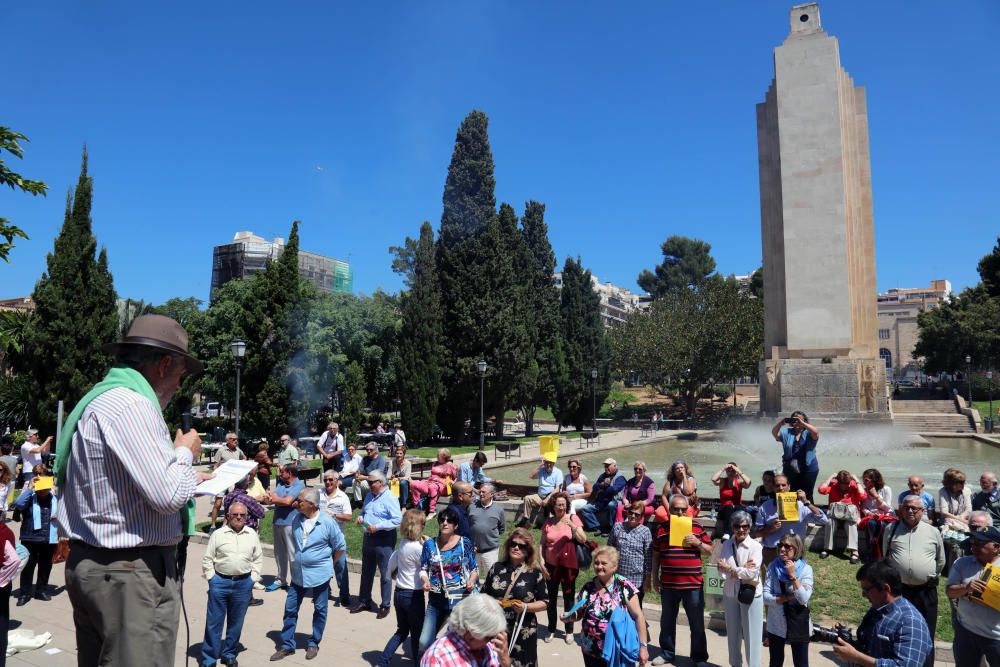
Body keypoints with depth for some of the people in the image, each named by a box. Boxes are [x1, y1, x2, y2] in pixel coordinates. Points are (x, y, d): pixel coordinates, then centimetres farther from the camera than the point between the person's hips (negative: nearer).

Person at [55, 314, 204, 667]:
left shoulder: (101, 399, 13)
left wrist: (187, 477, 22)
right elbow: (168, 495, -25)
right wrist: (185, 452, -7)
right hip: (132, 574, -11)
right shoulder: (131, 404, -20)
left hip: (91, 565, 11)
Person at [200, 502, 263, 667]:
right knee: (214, 622, 5)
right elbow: (207, 559, 2)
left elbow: (258, 559, 9)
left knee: (236, 623, 12)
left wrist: (252, 579, 3)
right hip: (220, 582, -2)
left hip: (243, 584, 2)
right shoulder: (218, 534, -3)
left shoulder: (252, 535, 3)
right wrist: (212, 579, -4)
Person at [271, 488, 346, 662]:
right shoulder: (297, 518, -4)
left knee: (319, 610, 11)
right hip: (298, 573, 5)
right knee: (290, 608, 10)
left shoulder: (327, 522, -19)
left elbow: (340, 546, -8)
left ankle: (314, 644, 29)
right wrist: (297, 560, 14)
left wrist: (328, 563, 2)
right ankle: (287, 645, 25)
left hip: (319, 574, -4)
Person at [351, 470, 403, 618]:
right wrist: (361, 518, 1)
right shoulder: (369, 496, 10)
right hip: (368, 537, 8)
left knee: (385, 574, 2)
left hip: (384, 539, -8)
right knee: (366, 572, 18)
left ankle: (385, 606, 15)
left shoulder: (389, 498, -15)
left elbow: (397, 520, -21)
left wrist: (377, 526, -23)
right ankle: (364, 602, 32)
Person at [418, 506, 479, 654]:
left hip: (461, 599, -2)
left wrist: (472, 580, -16)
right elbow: (423, 569, 8)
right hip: (436, 599, 2)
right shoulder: (430, 544, 3)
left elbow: (474, 569, 4)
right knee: (424, 642, 4)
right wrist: (425, 581, -12)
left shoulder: (465, 543, -2)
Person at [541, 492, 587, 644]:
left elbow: (583, 540, -13)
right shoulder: (548, 523, 1)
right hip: (551, 565, 2)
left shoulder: (573, 518, -5)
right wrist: (542, 563, -1)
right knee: (551, 598, 9)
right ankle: (551, 630, 24)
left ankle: (569, 631, 22)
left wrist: (572, 525, -25)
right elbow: (542, 545, 6)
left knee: (568, 598, 8)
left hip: (568, 565, -2)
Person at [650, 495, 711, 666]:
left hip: (693, 584, -1)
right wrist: (655, 578, 6)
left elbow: (709, 551, 5)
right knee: (667, 621, 14)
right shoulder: (661, 528, 3)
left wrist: (698, 543, -14)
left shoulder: (697, 527, 0)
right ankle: (667, 653, 29)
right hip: (668, 584, 2)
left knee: (697, 623, 7)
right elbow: (656, 555, 9)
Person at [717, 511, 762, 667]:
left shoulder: (755, 546, -11)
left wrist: (730, 569, -13)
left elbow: (752, 573, -19)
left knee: (751, 633, 3)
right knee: (732, 632, 16)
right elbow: (721, 569, -7)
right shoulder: (726, 544, 0)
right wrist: (742, 570, -19)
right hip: (730, 593, 4)